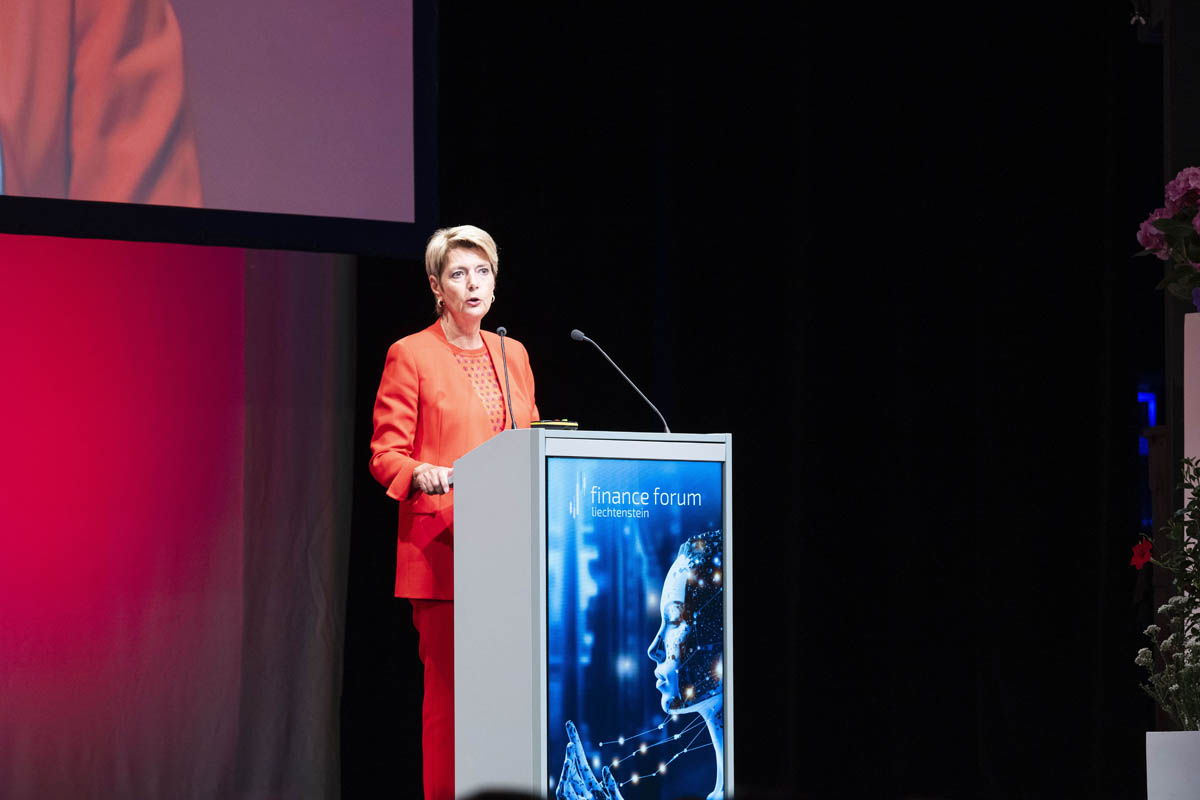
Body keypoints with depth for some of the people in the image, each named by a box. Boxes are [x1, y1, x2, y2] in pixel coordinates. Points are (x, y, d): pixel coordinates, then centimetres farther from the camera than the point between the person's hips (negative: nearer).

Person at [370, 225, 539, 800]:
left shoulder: (512, 354, 18)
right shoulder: (411, 355, 1)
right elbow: (385, 455, -3)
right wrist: (422, 474, -23)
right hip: (443, 547, -5)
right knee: (449, 685, -8)